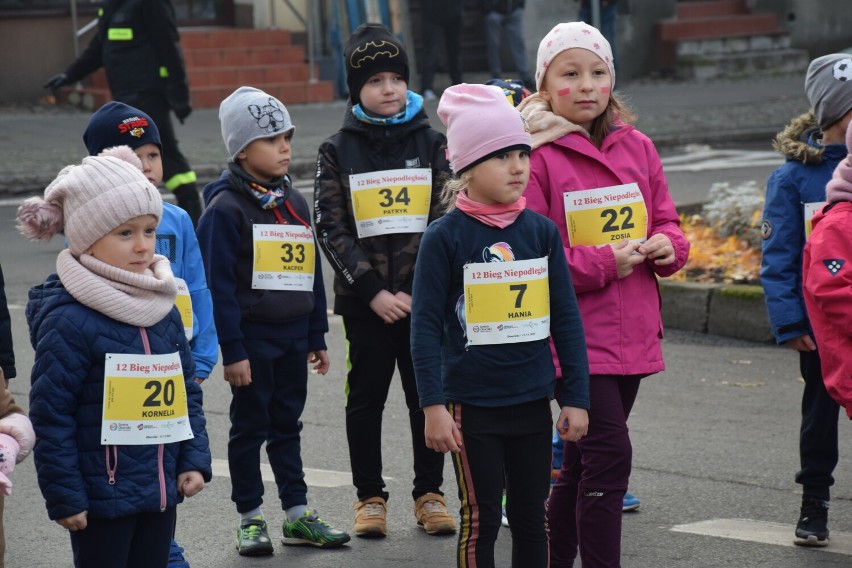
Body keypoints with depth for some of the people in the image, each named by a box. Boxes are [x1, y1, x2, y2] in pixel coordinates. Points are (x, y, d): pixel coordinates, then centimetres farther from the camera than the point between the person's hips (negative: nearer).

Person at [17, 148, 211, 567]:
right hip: (101, 497, -6)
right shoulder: (69, 321, -16)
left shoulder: (163, 311, 5)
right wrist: (64, 496, -14)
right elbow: (50, 416, -15)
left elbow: (187, 391, 15)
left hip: (160, 489, 6)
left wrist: (194, 458, 5)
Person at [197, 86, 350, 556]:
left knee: (287, 425, 13)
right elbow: (219, 285, -13)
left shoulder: (294, 204, 10)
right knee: (250, 426, 4)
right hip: (252, 337, -6)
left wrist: (317, 337, 15)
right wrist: (232, 350, -16)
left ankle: (297, 513, 19)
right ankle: (250, 518, 12)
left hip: (293, 336, 6)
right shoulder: (226, 209, -11)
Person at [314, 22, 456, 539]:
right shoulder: (338, 151, 1)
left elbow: (446, 221, -1)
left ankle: (430, 493, 19)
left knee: (428, 396, 6)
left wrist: (416, 292, -11)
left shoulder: (432, 143, 4)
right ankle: (370, 496, 18)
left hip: (423, 297, 1)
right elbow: (331, 229, -4)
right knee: (366, 398, 7)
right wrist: (373, 292, -13)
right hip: (365, 301, -1)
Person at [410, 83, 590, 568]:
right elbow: (426, 326, -8)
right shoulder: (445, 237, -9)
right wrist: (433, 406, -12)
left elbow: (567, 318, 5)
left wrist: (576, 397, 3)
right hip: (472, 404, -4)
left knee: (531, 517, 12)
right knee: (481, 520, 3)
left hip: (533, 401, 4)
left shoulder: (542, 231, 2)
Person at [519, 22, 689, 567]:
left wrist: (668, 246, -5)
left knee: (583, 461, 14)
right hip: (574, 333, -6)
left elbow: (667, 221, 18)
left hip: (631, 332, 6)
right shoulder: (536, 157, -9)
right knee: (609, 454, -13)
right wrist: (602, 263, -17)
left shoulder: (638, 148, 10)